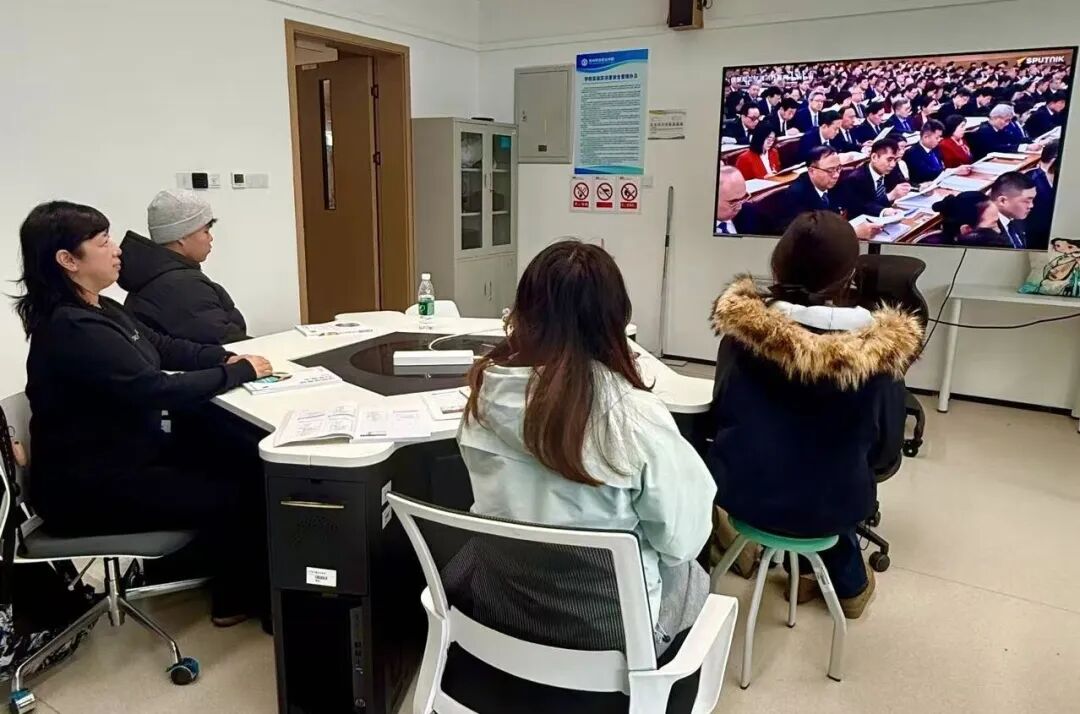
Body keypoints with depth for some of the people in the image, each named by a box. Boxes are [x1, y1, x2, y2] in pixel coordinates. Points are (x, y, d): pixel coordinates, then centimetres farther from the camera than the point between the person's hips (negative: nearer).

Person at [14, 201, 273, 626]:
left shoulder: (100, 310, 5)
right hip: (89, 486, -9)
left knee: (240, 472, 1)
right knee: (238, 495, -8)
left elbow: (164, 346, 12)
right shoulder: (71, 329, -27)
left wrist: (227, 357, -4)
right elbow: (156, 390, -30)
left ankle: (235, 581, 19)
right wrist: (240, 372, -19)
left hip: (125, 455, 9)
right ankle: (242, 598, 16)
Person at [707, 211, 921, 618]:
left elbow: (721, 411, 0)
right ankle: (850, 585, 47)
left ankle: (814, 572, 46)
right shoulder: (880, 350, -16)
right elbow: (886, 455, -4)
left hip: (741, 492, 1)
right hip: (828, 505, 0)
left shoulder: (743, 328, -14)